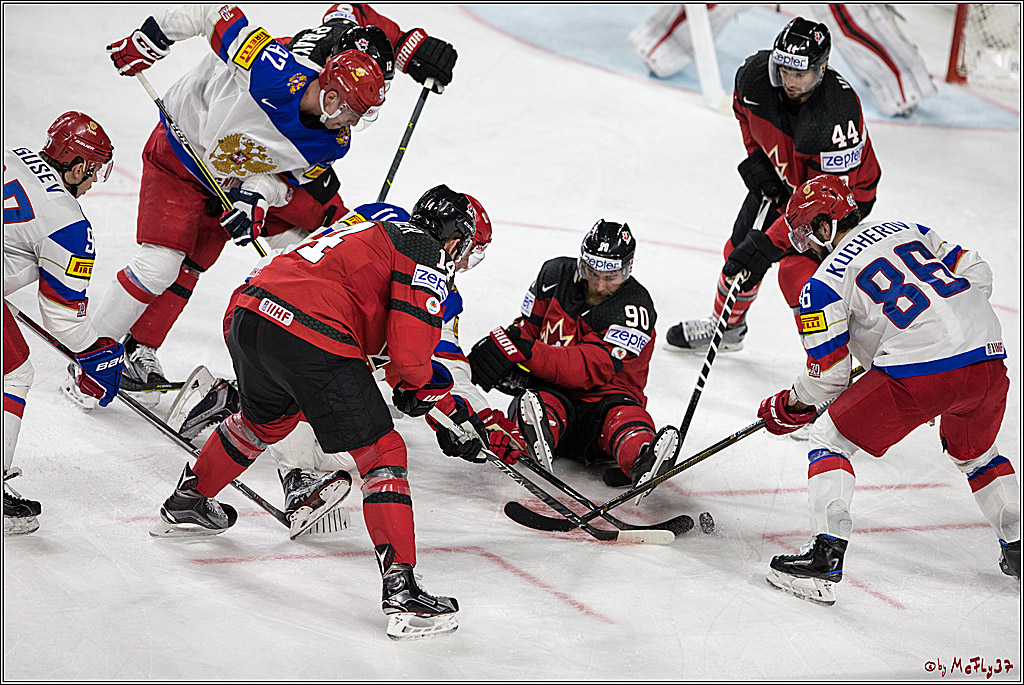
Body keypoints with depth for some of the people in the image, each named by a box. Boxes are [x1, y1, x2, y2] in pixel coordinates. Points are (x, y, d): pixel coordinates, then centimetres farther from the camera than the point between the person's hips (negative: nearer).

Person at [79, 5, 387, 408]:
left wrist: (254, 198, -25)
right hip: (177, 156, -5)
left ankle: (140, 351, 23)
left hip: (232, 183, 5)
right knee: (159, 264, -11)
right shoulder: (268, 72, -36)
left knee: (186, 272, 7)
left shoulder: (333, 144, -18)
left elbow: (285, 176, -6)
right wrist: (151, 37, -22)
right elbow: (212, 12, -27)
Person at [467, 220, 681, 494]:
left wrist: (528, 351, -35)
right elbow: (528, 327, 13)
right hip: (550, 389, 3)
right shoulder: (556, 274, 1)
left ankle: (640, 462, -70)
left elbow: (591, 370, -24)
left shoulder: (635, 307, -14)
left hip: (604, 395, -3)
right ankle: (539, 438, -69)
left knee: (624, 413, -37)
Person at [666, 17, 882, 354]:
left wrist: (768, 244, -40)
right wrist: (756, 160, -5)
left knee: (798, 271, -20)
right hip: (780, 178, 6)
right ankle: (727, 326, 43)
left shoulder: (838, 118, -41)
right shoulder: (755, 72, -24)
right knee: (740, 249, 14)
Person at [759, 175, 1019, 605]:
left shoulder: (823, 283, 5)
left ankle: (824, 558, -4)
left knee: (830, 439, 7)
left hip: (921, 372, -7)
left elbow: (828, 376, 6)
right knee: (972, 452, 34)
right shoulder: (908, 230, 22)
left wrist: (789, 408, 24)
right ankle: (1017, 549, 35)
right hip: (990, 359, 7)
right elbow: (977, 274, 21)